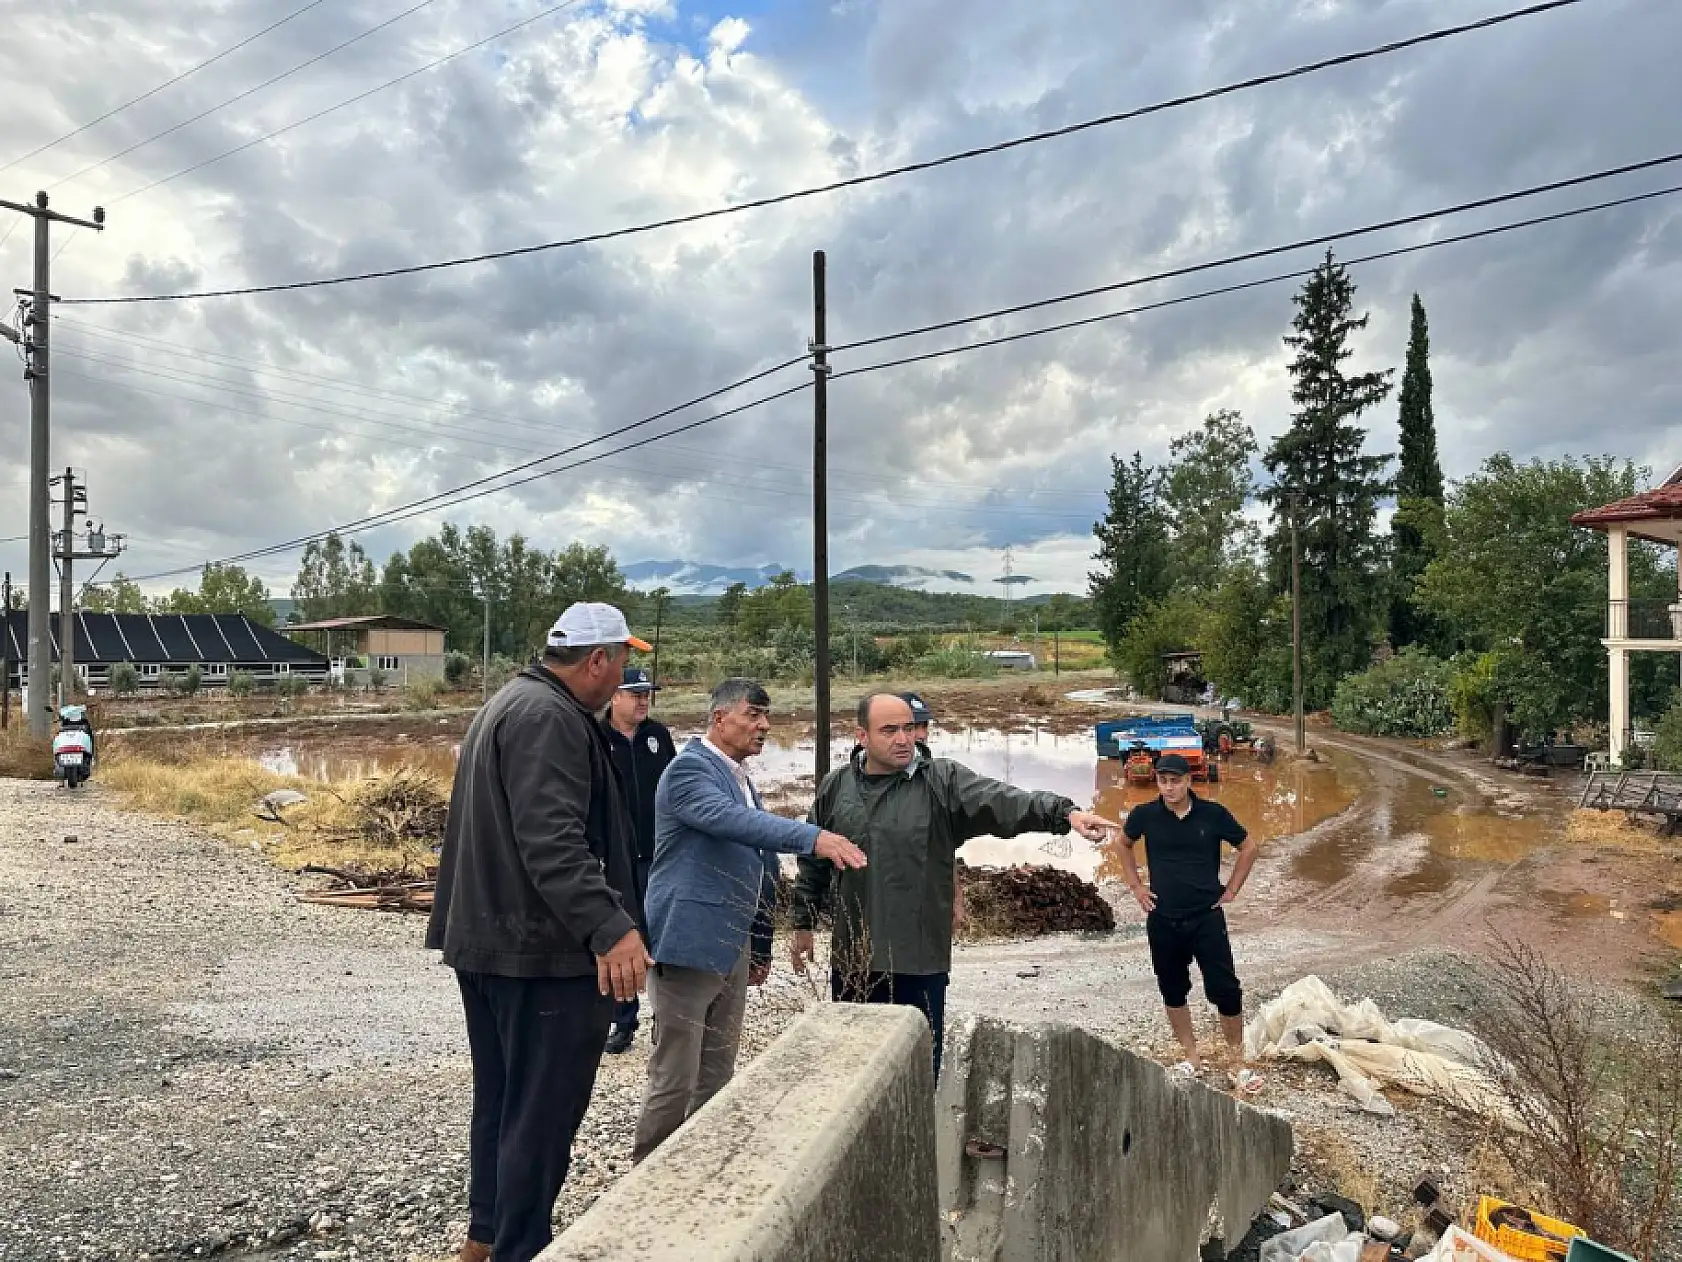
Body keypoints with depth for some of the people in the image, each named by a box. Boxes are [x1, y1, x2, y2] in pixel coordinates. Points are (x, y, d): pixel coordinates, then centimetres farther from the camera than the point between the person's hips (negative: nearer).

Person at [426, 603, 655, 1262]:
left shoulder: (507, 703, 17)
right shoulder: (550, 717, -19)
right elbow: (553, 841, -31)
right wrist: (609, 927, -37)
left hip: (488, 938, 11)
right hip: (544, 948, -11)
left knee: (500, 1099, 22)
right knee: (542, 1110, 0)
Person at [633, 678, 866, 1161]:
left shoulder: (742, 779, 16)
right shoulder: (689, 768, -11)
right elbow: (730, 820, -31)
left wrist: (760, 945, 23)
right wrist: (812, 837, -38)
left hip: (733, 950, 9)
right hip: (688, 945, -9)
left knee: (717, 1079, 15)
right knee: (674, 1081, -1)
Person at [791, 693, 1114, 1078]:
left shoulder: (943, 782, -6)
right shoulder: (835, 787, 3)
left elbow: (1005, 802, -21)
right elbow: (813, 863, 14)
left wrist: (1065, 812, -37)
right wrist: (804, 925, 17)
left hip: (920, 961, -2)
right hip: (852, 959, 3)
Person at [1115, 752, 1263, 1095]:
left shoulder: (1213, 814, -8)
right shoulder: (1145, 815, -6)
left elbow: (1249, 847, 7)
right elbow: (1125, 846, 15)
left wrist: (1231, 890, 3)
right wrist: (1136, 887, 8)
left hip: (1207, 917, -2)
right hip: (1163, 920, 2)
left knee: (1226, 990, -3)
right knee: (1173, 992, 11)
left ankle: (1239, 1063, 14)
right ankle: (1192, 1059, 27)